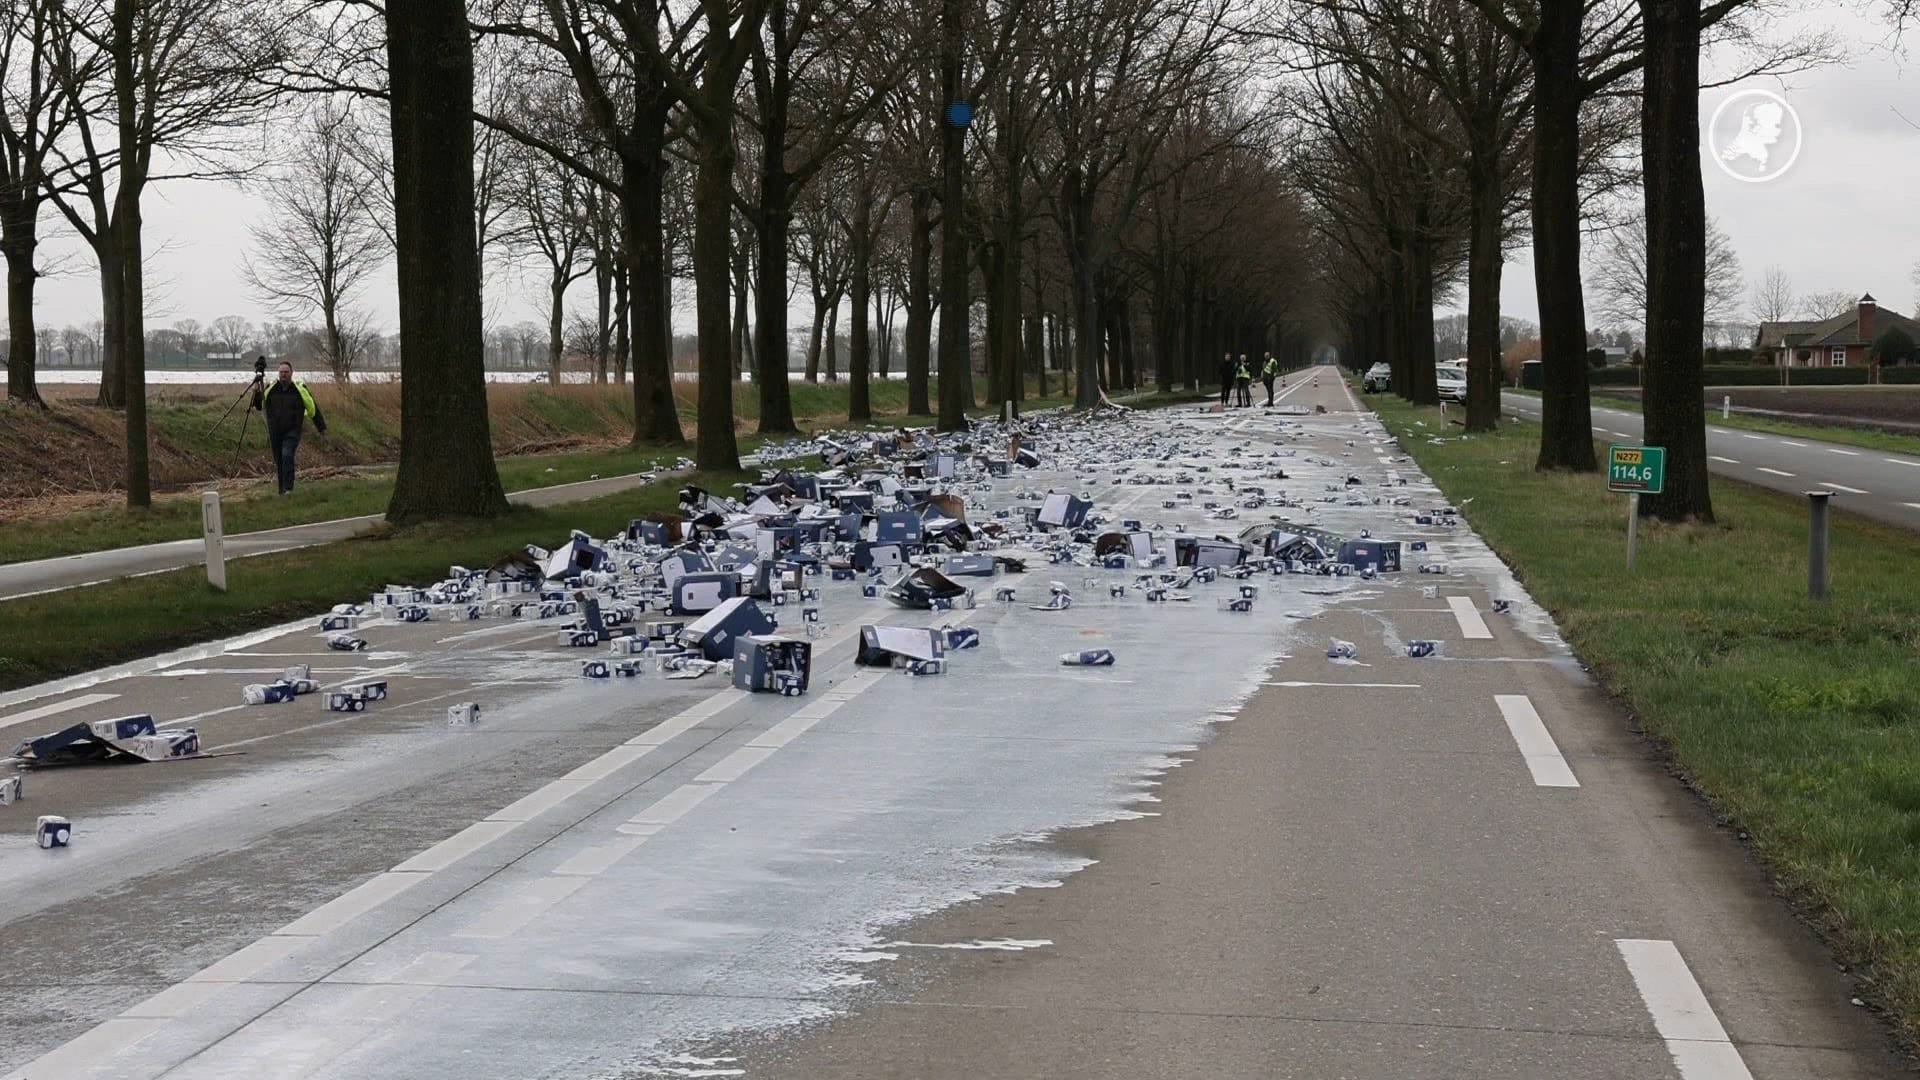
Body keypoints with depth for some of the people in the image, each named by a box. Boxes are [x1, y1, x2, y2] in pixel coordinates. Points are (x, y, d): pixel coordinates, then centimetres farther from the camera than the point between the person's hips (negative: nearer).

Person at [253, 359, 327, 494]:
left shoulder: (300, 389, -2)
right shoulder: (270, 388, 4)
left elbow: (313, 408, 5)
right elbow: (260, 406, 14)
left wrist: (321, 427, 9)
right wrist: (257, 394, -7)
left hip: (292, 432, -3)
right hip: (275, 432, 3)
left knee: (287, 456, -22)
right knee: (279, 461, 7)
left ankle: (288, 488, -19)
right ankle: (282, 489, 20)